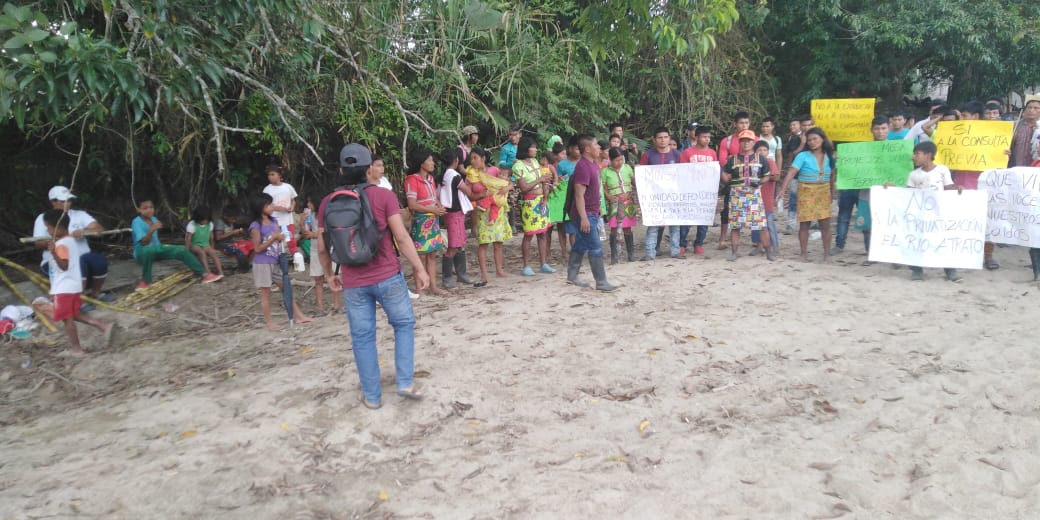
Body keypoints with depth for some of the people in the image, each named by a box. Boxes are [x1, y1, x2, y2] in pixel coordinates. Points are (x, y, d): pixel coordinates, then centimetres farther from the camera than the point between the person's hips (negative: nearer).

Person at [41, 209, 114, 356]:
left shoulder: (61, 245, -19)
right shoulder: (70, 240, 10)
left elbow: (64, 266, -29)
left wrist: (53, 253, -41)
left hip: (63, 288, -9)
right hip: (74, 285, 9)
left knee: (67, 318, 2)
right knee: (75, 314, 20)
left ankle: (76, 347, 9)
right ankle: (103, 326, 9)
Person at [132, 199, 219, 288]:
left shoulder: (153, 219, 4)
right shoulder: (136, 222, -19)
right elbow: (144, 242, -32)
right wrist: (151, 230, -45)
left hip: (157, 249, 7)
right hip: (141, 252, -7)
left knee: (181, 250, -10)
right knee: (150, 250, -42)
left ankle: (204, 274, -10)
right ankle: (146, 281, -23)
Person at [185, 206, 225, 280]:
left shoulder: (210, 224, 1)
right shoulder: (192, 225, -13)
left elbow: (211, 237, 13)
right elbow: (188, 239, -13)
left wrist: (212, 247, 19)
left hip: (205, 245, 4)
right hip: (195, 245, -4)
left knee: (213, 253, -26)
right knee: (202, 252, -36)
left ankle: (220, 273, -36)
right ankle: (208, 273, -47)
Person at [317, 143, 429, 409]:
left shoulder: (328, 203, 2)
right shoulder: (384, 196, -7)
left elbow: (322, 248, 6)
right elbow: (401, 237, -10)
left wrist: (330, 275, 22)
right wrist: (420, 269, -3)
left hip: (353, 284, 2)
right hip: (388, 277, -2)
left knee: (362, 337, 11)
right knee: (404, 324, 17)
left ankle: (372, 396, 19)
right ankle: (406, 383, 12)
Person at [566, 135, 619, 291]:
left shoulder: (592, 164, 12)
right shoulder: (583, 167, -19)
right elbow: (579, 195, -23)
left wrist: (597, 211, 23)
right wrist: (583, 218, -26)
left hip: (592, 213, 10)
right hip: (585, 214, -10)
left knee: (580, 245, 15)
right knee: (596, 248, -7)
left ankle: (572, 276, 25)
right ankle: (601, 282, -3)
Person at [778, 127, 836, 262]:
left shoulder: (829, 156, 5)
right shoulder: (803, 156, -6)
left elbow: (832, 176, 13)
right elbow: (791, 173, -15)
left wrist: (832, 193, 10)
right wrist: (782, 190, -25)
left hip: (823, 193, 3)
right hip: (806, 192, -3)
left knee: (825, 223, 0)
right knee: (804, 224, 2)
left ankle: (827, 253, 9)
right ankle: (804, 253, 11)